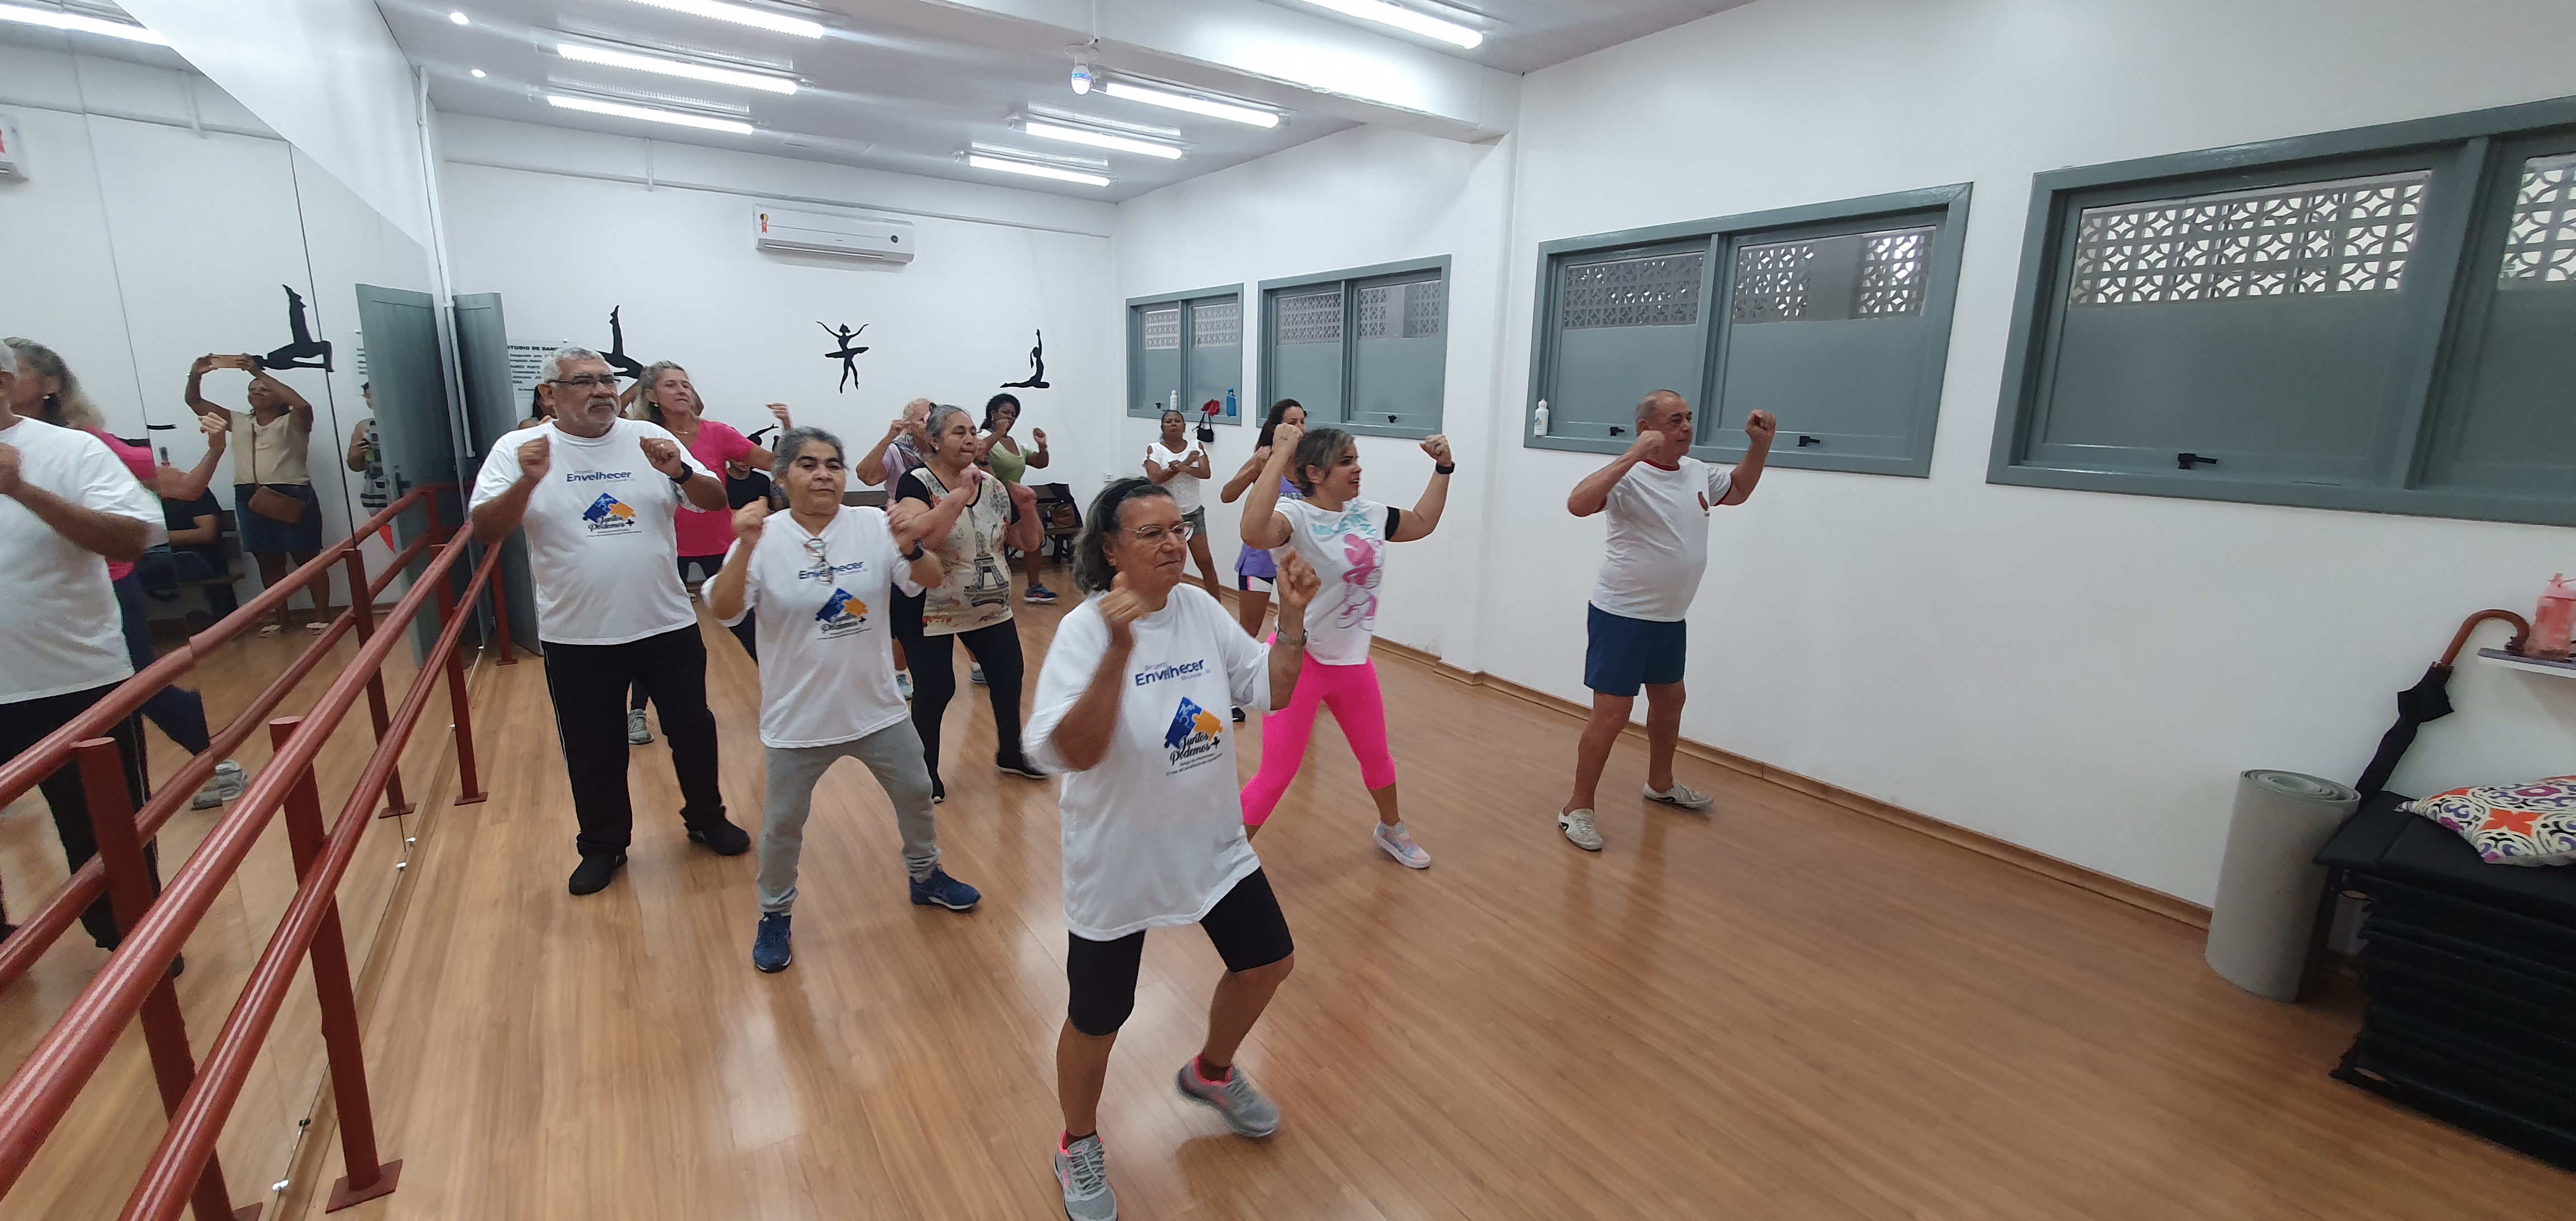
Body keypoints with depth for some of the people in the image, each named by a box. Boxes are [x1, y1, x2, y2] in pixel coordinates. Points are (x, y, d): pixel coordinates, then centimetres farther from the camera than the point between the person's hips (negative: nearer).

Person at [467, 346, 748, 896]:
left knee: (692, 729, 14)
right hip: (577, 639, -1)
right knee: (593, 751, 14)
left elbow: (716, 500, -2)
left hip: (669, 626, 1)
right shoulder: (518, 449, -5)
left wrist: (680, 472, -21)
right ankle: (603, 846, 34)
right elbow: (485, 530, -12)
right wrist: (528, 481, -27)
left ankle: (707, 818, 36)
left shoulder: (649, 438, 0)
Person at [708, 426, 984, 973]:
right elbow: (722, 611, -21)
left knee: (916, 794, 18)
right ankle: (774, 916, 38)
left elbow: (929, 582, -10)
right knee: (783, 823, 13)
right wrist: (745, 548, -36)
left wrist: (912, 547, -31)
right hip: (798, 719, -2)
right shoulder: (764, 538, -13)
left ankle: (925, 876, 44)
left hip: (878, 708, 2)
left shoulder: (874, 524, -8)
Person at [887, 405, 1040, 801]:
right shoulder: (917, 483, -14)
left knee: (1008, 676, 11)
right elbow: (921, 538, -33)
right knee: (934, 689, 0)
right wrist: (961, 496, -33)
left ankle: (1010, 752, 34)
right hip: (930, 609, -5)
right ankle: (927, 771, 23)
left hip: (989, 606, 6)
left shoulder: (991, 485, 1)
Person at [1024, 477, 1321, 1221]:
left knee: (1268, 962, 18)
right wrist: (1118, 651, -45)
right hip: (1117, 862, -5)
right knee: (1096, 1022, 10)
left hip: (1212, 844, 6)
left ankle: (1211, 1072, 49)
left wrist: (1293, 616, -13)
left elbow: (1273, 692, 1)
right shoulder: (1086, 631, -22)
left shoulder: (1201, 608, -5)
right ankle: (1078, 1147, 42)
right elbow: (1071, 754, -34)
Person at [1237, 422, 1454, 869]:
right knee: (1276, 775, 0)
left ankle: (1391, 829, 51)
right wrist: (1279, 457, -41)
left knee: (1376, 756, 24)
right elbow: (1253, 532, -44)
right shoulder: (1297, 516, -21)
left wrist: (1442, 468, 13)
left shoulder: (1369, 515, 2)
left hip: (1354, 662, 7)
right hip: (1299, 661, -7)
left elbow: (1423, 523, 20)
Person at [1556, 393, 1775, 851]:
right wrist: (1632, 456, -41)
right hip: (1621, 617, -9)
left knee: (1669, 700, 24)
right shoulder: (1631, 476, -21)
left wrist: (1760, 445, 10)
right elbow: (1578, 503, -39)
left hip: (1670, 617, 9)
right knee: (1611, 717, -6)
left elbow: (1738, 491, 25)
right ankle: (1577, 809, 8)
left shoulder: (1697, 472, 5)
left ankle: (1661, 785, 46)